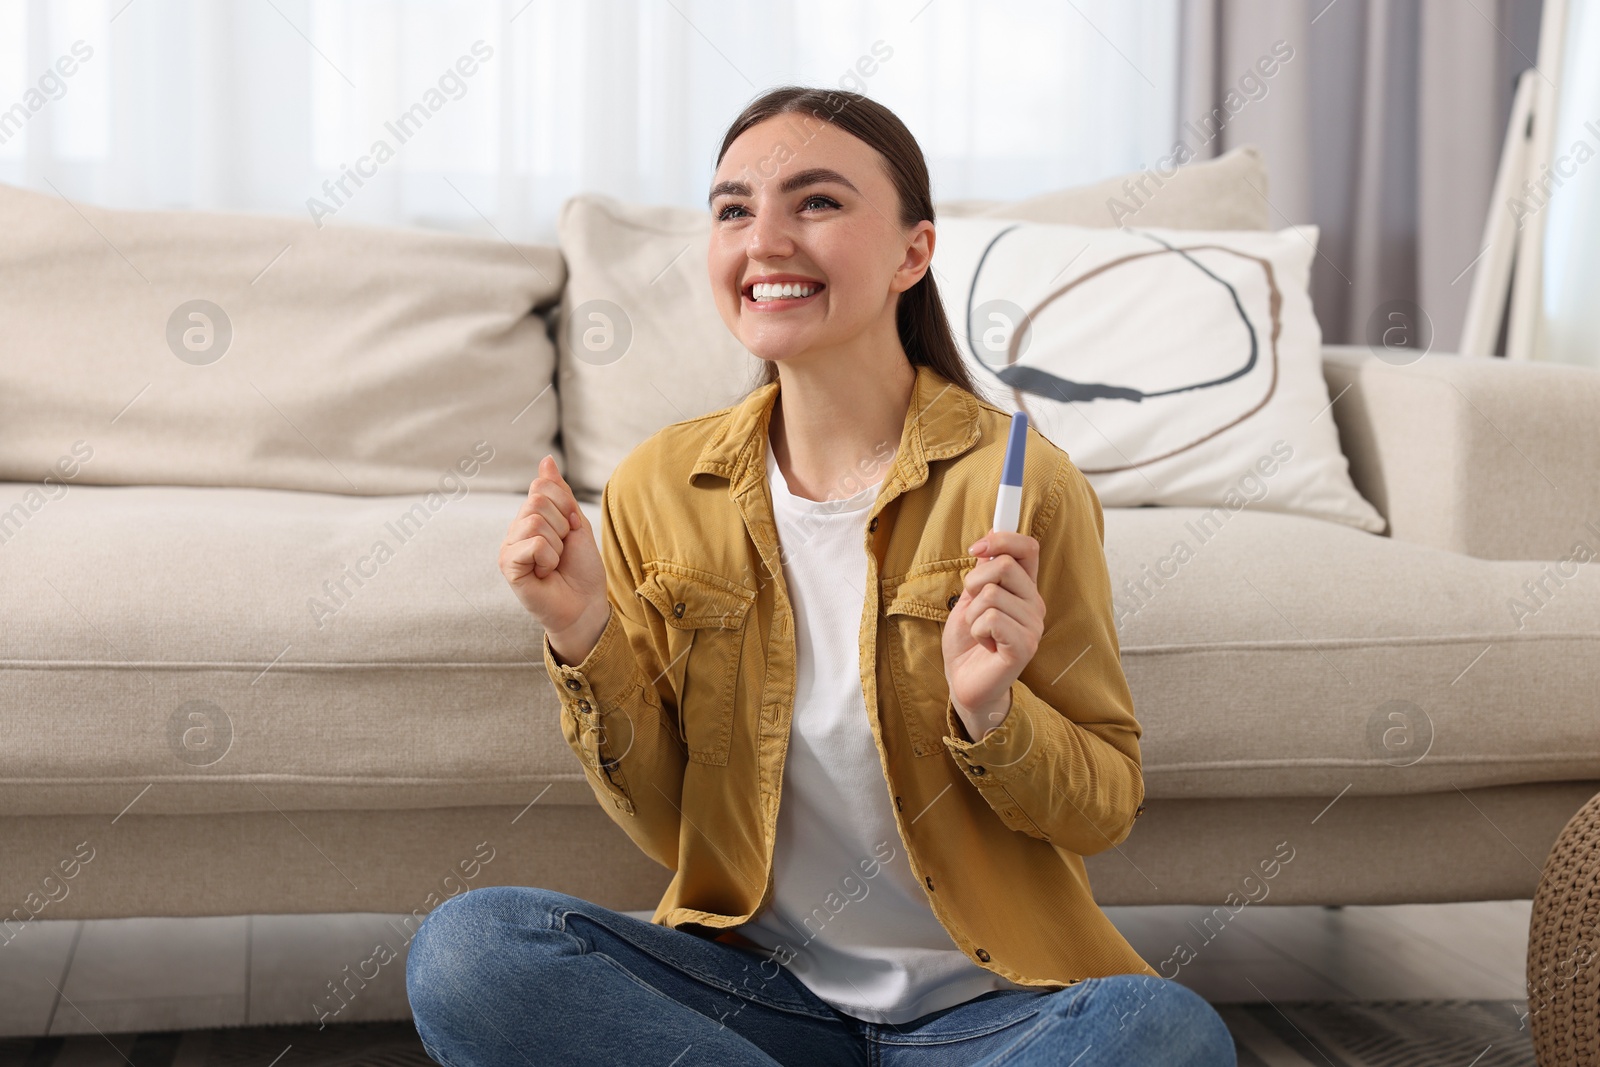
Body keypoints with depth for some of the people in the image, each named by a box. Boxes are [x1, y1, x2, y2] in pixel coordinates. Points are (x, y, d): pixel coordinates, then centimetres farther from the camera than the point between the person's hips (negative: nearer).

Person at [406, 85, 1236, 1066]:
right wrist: (588, 644, -13)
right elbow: (669, 825, 3)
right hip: (758, 980, 2)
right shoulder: (658, 491, 0)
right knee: (464, 950, -23)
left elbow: (1108, 809, -2)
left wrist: (990, 712, -22)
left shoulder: (1017, 484, -9)